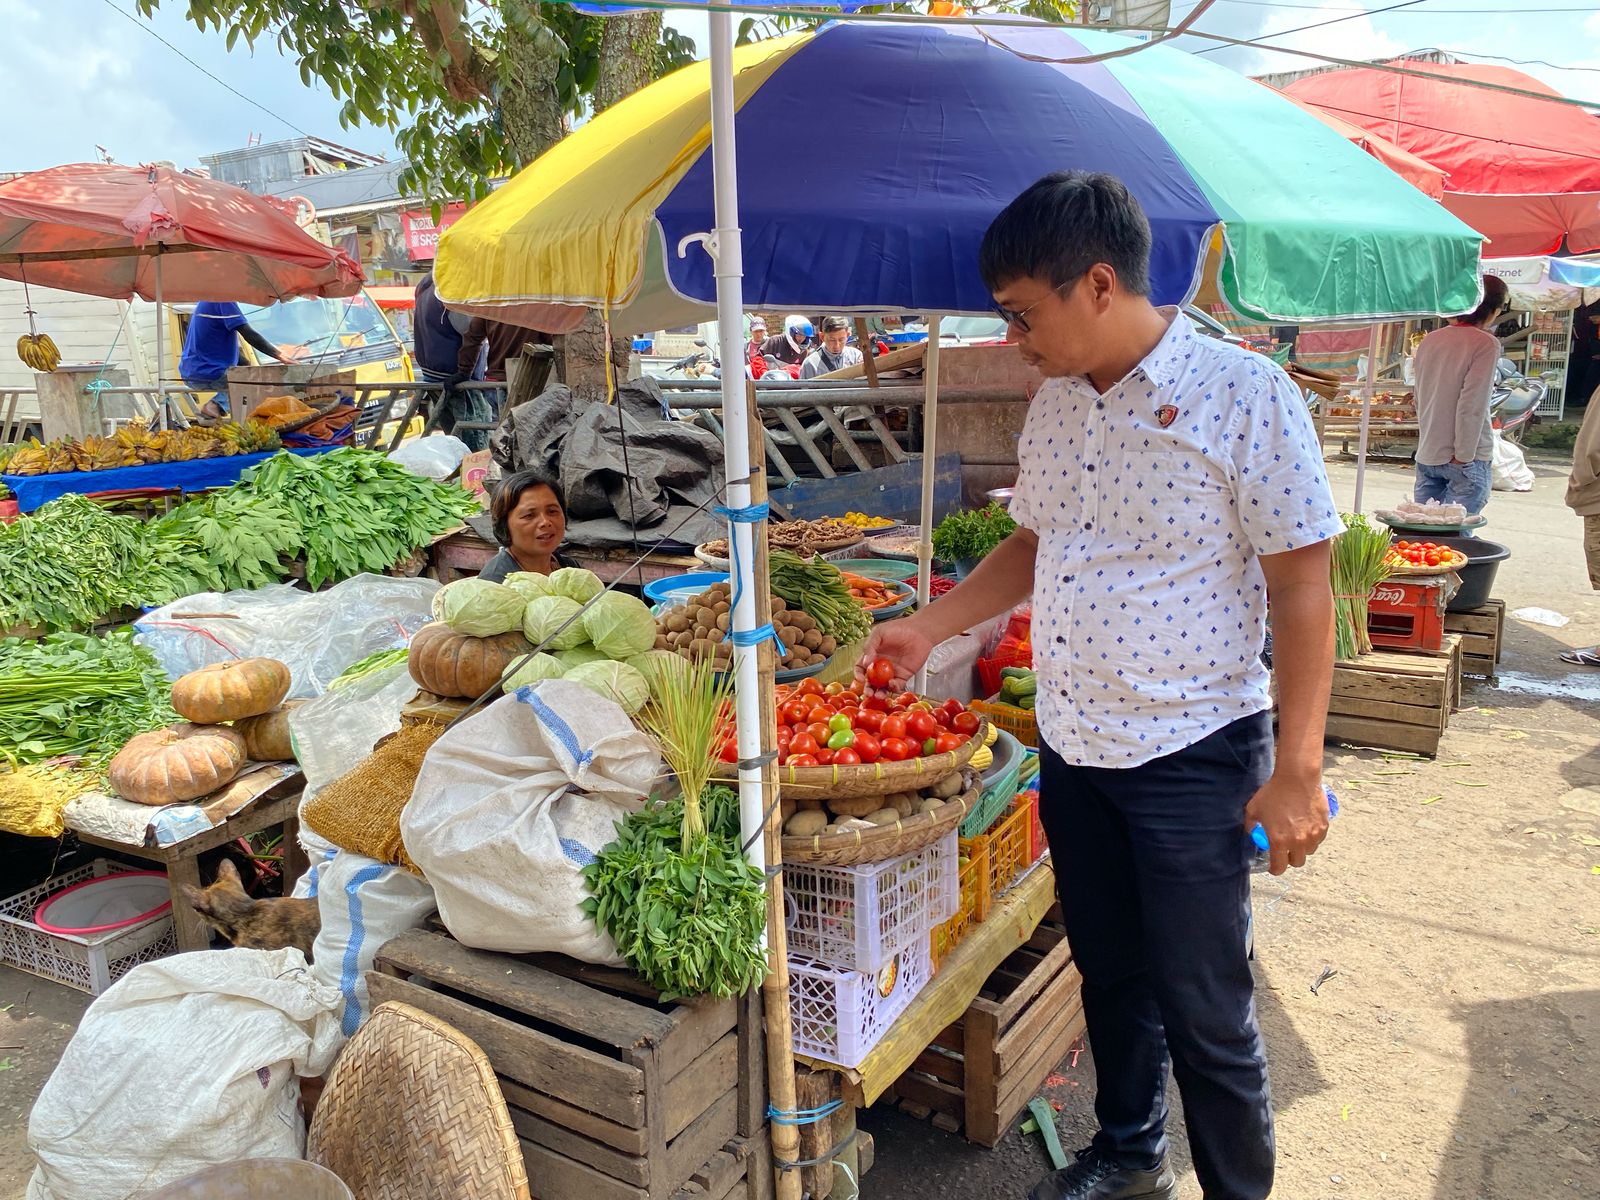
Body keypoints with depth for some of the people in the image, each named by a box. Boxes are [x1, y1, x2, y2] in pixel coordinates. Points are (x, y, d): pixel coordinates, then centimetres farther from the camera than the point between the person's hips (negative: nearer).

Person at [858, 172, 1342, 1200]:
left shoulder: (1247, 394, -15)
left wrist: (1297, 772, -15)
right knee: (1110, 976, 22)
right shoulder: (1056, 403, 5)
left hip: (1192, 757, -6)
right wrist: (929, 629, 10)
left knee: (1203, 1008, 7)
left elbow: (1302, 590, -14)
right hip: (1071, 748, 6)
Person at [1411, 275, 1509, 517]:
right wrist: (1463, 456, -13)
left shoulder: (1430, 340, 8)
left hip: (1426, 454, 6)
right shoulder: (1486, 344, -11)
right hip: (1465, 459, -6)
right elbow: (1472, 404, -17)